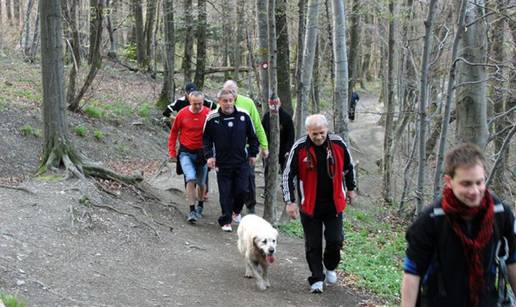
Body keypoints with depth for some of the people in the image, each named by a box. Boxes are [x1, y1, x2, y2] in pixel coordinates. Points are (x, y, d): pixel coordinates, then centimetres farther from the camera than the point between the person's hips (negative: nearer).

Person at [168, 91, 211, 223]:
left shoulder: (208, 114, -11)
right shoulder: (182, 114, -8)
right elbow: (174, 132, 5)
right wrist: (172, 151, 4)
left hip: (202, 153, 1)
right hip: (186, 153, -1)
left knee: (201, 183, 14)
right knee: (191, 179, -19)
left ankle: (200, 206, 39)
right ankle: (192, 211, -13)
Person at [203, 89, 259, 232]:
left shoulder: (243, 116, -3)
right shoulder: (212, 118, -6)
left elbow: (252, 136, 9)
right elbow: (206, 139, 5)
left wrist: (253, 154, 9)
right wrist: (209, 155, -4)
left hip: (241, 161, 1)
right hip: (222, 163, -1)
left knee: (242, 190, -1)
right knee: (225, 193, 0)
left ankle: (236, 211, 28)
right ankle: (226, 220, 12)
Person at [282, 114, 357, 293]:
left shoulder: (338, 144, -7)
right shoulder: (299, 148, -13)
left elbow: (348, 166, 11)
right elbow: (288, 175, -5)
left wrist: (351, 189, 19)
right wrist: (290, 201, -8)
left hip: (334, 203, 1)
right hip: (309, 205, -1)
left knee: (335, 240, 1)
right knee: (313, 245, 5)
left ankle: (330, 267, 30)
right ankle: (317, 280, 19)